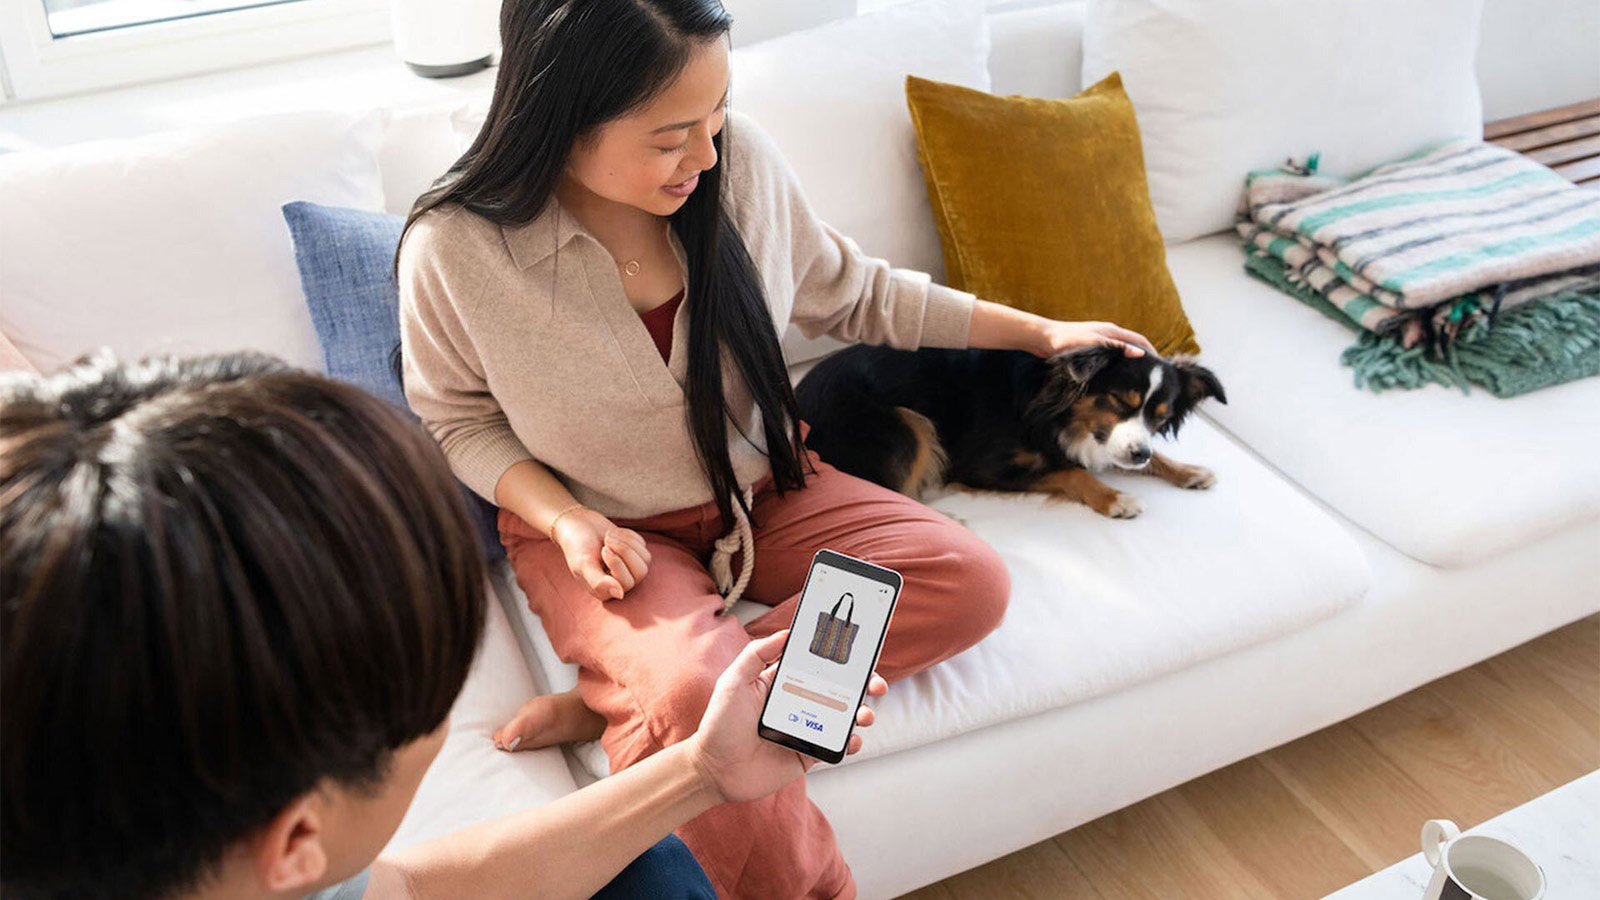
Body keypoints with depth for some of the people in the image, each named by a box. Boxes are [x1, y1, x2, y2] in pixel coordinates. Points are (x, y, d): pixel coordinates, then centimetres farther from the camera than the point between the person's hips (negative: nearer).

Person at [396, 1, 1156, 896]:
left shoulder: (738, 158, -13)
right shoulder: (456, 249, -20)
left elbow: (850, 292, 5)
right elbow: (457, 422, -2)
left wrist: (1039, 332, 10)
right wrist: (565, 517, -21)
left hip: (762, 487, 4)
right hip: (604, 530, -4)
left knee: (972, 583, -17)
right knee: (698, 696, -35)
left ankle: (616, 702, -17)